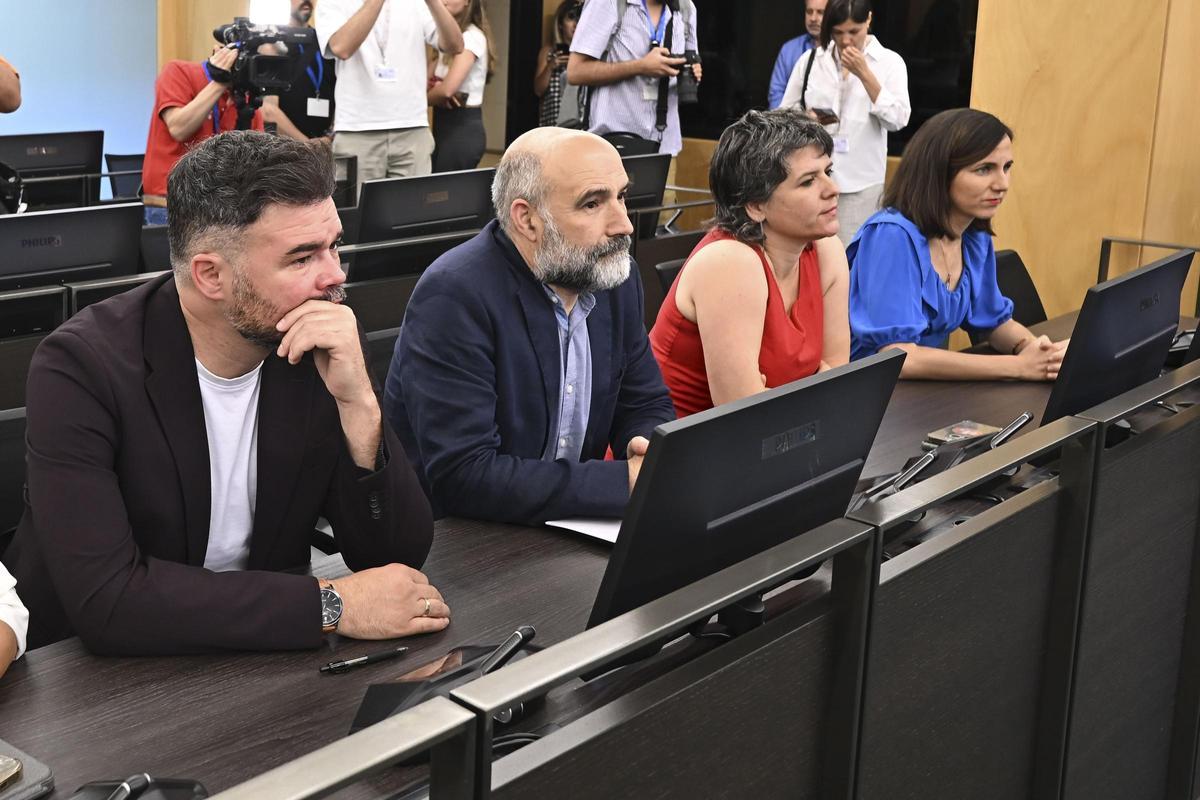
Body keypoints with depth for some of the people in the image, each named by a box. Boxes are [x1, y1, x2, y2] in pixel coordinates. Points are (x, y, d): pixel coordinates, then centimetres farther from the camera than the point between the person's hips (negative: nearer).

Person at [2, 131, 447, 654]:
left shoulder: (323, 350, -7)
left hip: (264, 655, 3)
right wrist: (331, 605, -26)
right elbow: (103, 601, -26)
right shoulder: (82, 368, -18)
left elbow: (400, 557, -9)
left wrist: (358, 404, -22)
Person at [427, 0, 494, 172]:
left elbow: (447, 89, -22)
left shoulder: (472, 37, -13)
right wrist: (434, 86, -11)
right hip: (446, 126, 9)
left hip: (463, 128, -9)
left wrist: (424, 96, -2)